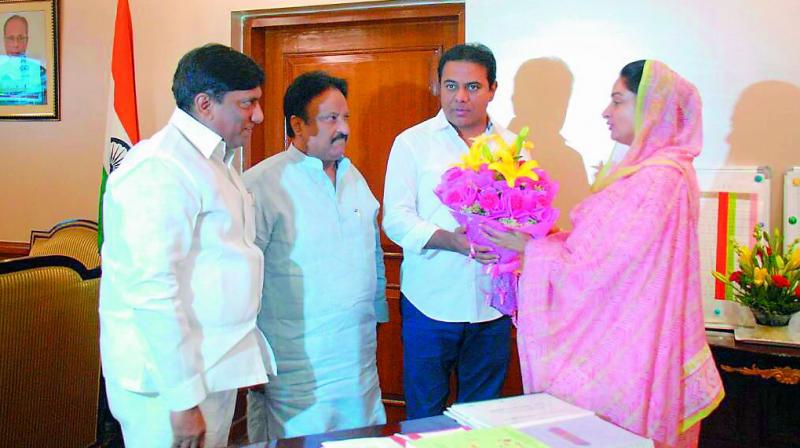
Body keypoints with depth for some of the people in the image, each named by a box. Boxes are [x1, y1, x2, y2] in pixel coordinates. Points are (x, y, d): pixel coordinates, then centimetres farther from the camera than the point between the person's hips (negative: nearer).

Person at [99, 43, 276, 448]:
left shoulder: (212, 161, 13)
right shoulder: (161, 169, -18)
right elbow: (153, 291, -23)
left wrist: (245, 361, 20)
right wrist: (183, 399, -23)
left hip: (213, 369, 9)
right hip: (172, 380, -9)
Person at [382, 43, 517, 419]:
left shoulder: (512, 146, 9)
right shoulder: (412, 142, 1)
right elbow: (396, 219, -6)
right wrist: (452, 241, -22)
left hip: (492, 304, 3)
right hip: (430, 302, -2)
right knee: (425, 414, 7)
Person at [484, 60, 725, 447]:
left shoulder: (659, 178, -20)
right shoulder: (643, 168, 11)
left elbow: (604, 266, -21)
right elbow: (604, 244, 11)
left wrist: (531, 247, -13)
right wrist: (546, 237, 3)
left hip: (628, 351, -9)